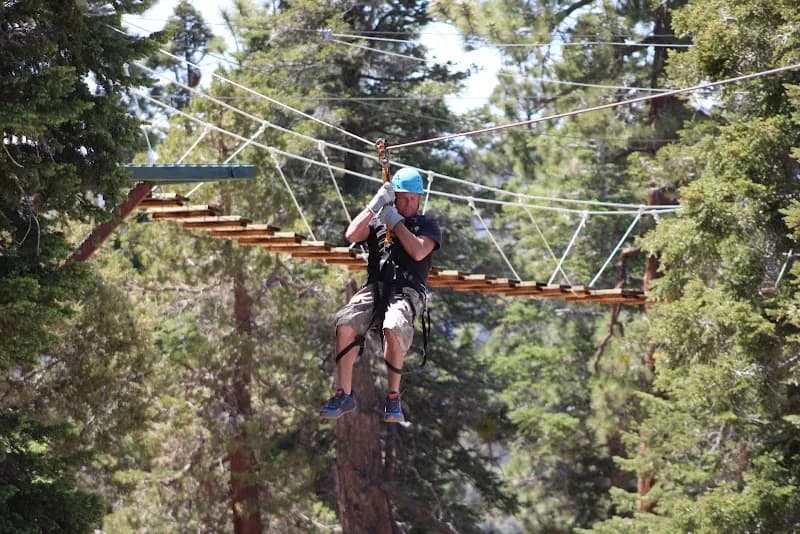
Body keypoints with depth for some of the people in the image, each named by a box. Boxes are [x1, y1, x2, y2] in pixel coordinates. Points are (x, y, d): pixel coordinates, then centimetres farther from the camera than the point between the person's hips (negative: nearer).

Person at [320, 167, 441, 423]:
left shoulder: (427, 224, 15)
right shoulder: (377, 221, 22)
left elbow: (418, 251, -5)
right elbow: (352, 235, 4)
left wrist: (395, 222, 0)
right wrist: (375, 205, 1)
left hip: (408, 290, -3)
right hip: (375, 287, 3)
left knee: (394, 328, -36)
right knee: (345, 323, -26)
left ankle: (393, 397, -22)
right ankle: (344, 394, -18)